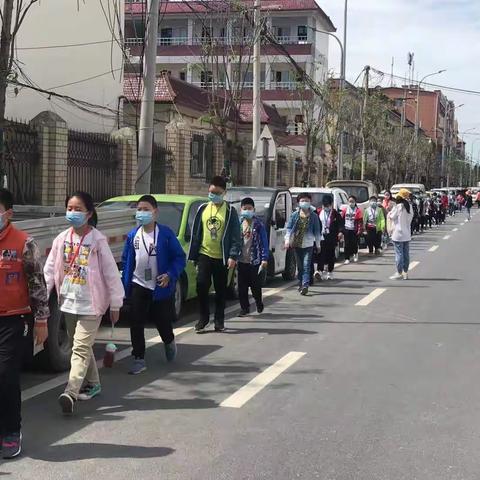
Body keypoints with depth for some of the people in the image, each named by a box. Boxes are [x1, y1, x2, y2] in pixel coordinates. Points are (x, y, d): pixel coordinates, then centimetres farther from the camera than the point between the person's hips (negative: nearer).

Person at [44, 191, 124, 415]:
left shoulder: (97, 240, -9)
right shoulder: (62, 239, 6)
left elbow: (111, 273, -8)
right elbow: (50, 270, 4)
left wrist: (115, 304, -7)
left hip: (90, 304, -6)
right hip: (68, 302, 6)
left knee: (80, 348, -12)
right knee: (82, 346, 17)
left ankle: (71, 393, -20)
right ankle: (92, 383, 33)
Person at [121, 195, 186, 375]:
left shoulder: (166, 234, -9)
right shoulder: (133, 235, 3)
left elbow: (180, 257, -7)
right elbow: (126, 260, 10)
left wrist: (170, 275, -20)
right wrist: (125, 282, 4)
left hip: (160, 287, -3)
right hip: (138, 286, 3)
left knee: (162, 320, 9)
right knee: (136, 323, -1)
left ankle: (169, 343, 41)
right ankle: (139, 359, 7)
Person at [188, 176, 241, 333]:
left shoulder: (230, 211, -2)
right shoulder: (203, 209, 7)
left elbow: (235, 236, -4)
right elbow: (195, 233, 10)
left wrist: (233, 256, -13)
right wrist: (194, 255, 6)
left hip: (222, 258, -2)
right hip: (204, 255, 2)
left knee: (221, 290, 6)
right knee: (201, 286, -7)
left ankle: (219, 321, 19)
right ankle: (203, 318, 8)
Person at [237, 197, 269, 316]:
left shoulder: (258, 224, -4)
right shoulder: (238, 223, 5)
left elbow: (264, 242, -5)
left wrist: (264, 258, -12)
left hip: (255, 260, -3)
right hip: (241, 261, 3)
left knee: (256, 285, 6)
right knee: (242, 286, 4)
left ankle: (259, 303, 31)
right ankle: (245, 308, 15)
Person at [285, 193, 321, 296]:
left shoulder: (314, 216, 2)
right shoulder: (294, 215, 5)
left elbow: (317, 231, 6)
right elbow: (289, 228, 6)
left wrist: (318, 244, 5)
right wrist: (287, 240, -6)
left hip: (308, 244, -3)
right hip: (296, 244, 3)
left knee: (306, 265, -12)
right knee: (299, 265, 11)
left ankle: (305, 285, -19)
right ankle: (301, 284, 23)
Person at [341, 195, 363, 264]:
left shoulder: (358, 210, -2)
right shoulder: (345, 210, 5)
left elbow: (360, 221, -2)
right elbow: (342, 220, 9)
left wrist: (360, 230, -9)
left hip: (354, 230, -2)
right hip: (346, 229, 2)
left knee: (354, 243, 4)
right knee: (347, 245, 1)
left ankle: (355, 253, 34)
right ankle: (347, 258, 5)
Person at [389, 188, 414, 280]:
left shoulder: (398, 207, -15)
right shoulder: (409, 207, 5)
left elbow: (391, 217, -5)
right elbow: (410, 217, 13)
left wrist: (390, 210, 10)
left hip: (398, 234, -7)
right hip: (407, 234, 7)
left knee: (399, 253, -2)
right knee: (406, 254, 10)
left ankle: (399, 273, 0)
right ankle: (405, 273, 16)